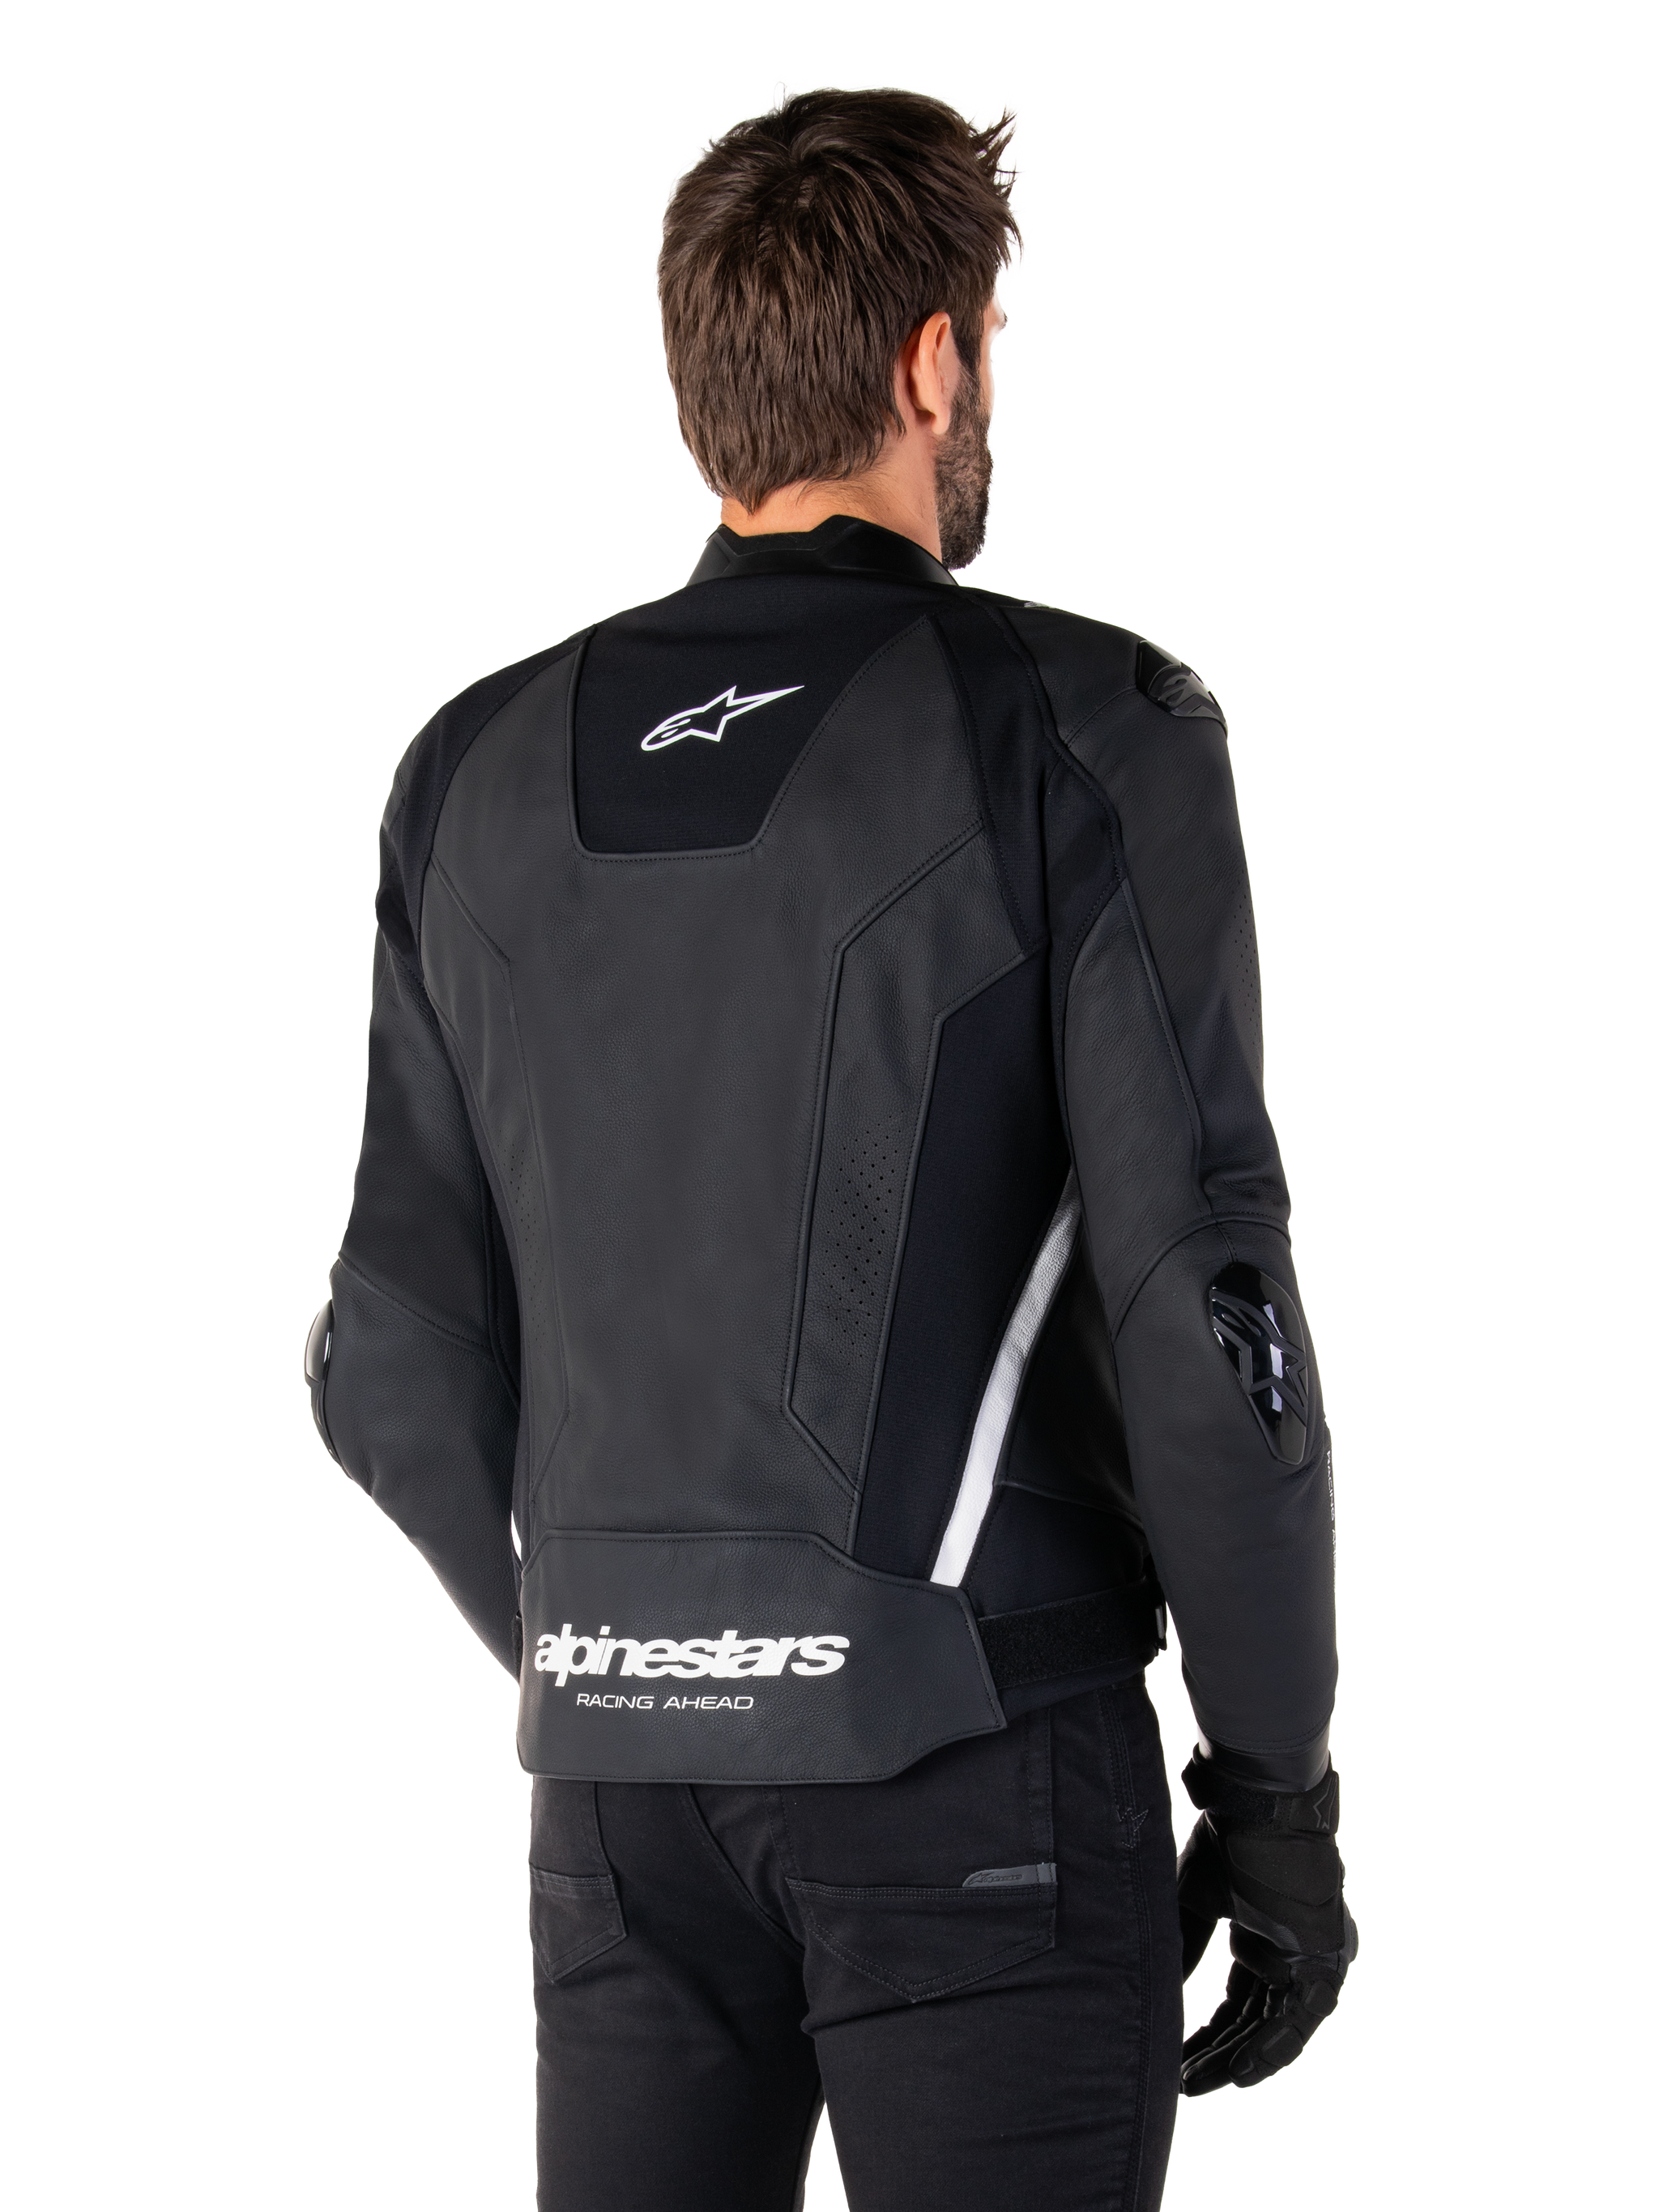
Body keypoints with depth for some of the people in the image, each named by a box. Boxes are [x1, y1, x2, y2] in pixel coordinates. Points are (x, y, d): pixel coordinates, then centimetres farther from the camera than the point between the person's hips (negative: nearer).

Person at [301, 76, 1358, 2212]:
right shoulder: (1086, 730, -5)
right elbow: (1199, 1309, -11)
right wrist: (1275, 1774, -1)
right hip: (980, 1741, -4)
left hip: (623, 1785, 5)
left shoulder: (482, 770, 9)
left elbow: (399, 1369, 9)